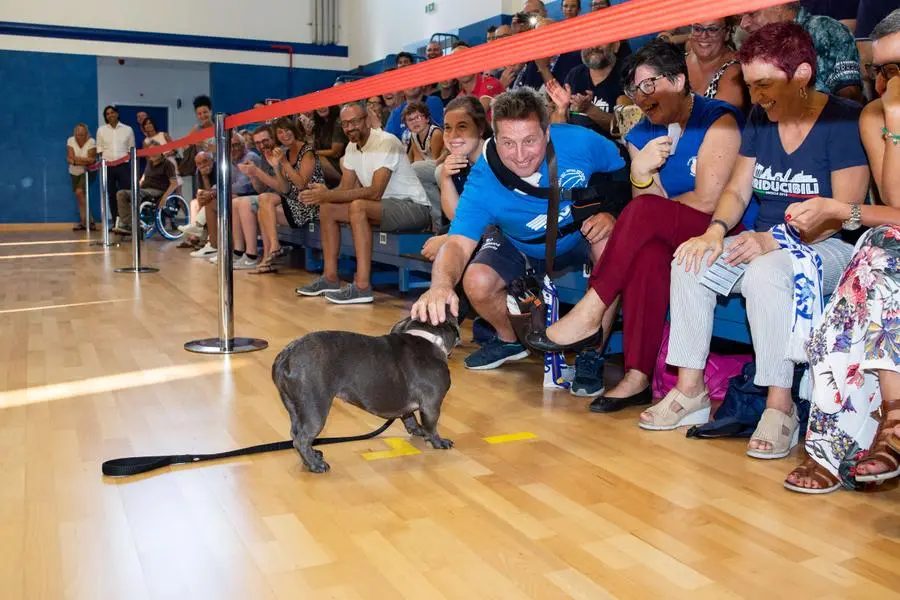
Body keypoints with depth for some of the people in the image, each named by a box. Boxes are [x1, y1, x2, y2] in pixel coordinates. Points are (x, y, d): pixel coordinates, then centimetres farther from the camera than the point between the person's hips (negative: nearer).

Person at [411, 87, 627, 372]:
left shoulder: (579, 141, -29)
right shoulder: (482, 184, -31)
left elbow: (625, 175, -10)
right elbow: (458, 243, -40)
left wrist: (611, 214, -30)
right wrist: (441, 284, -62)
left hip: (581, 234, 0)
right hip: (521, 247, 1)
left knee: (610, 239, -32)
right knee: (477, 282, -23)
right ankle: (511, 340, 13)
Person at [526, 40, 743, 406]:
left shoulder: (719, 120, -8)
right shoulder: (641, 136, 10)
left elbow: (707, 201, -15)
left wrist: (652, 206, -2)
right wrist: (640, 173, -22)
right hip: (671, 238, 5)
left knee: (644, 212, -29)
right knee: (646, 251, -32)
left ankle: (590, 315, -22)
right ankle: (637, 377, -32)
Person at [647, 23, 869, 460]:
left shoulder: (845, 121, -12)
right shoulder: (759, 119, 9)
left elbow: (844, 212, -17)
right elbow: (737, 189, 8)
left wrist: (773, 239, -28)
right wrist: (716, 231, -13)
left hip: (828, 248, -7)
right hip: (766, 242, 7)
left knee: (765, 273, -36)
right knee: (690, 263, -15)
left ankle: (780, 407, -27)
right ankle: (690, 390, -11)